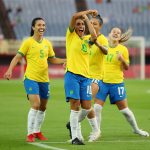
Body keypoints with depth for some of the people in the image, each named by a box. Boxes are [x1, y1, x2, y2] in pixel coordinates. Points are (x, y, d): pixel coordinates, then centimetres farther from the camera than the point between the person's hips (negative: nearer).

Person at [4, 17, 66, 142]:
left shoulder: (47, 43, 9)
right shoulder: (28, 42, -6)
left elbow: (53, 59, 19)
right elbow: (17, 57, -7)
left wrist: (67, 60, 5)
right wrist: (10, 70, -20)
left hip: (44, 79, 6)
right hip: (31, 78, -6)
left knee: (43, 107, 13)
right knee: (35, 105, -19)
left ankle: (37, 131, 31)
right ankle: (30, 133, -12)